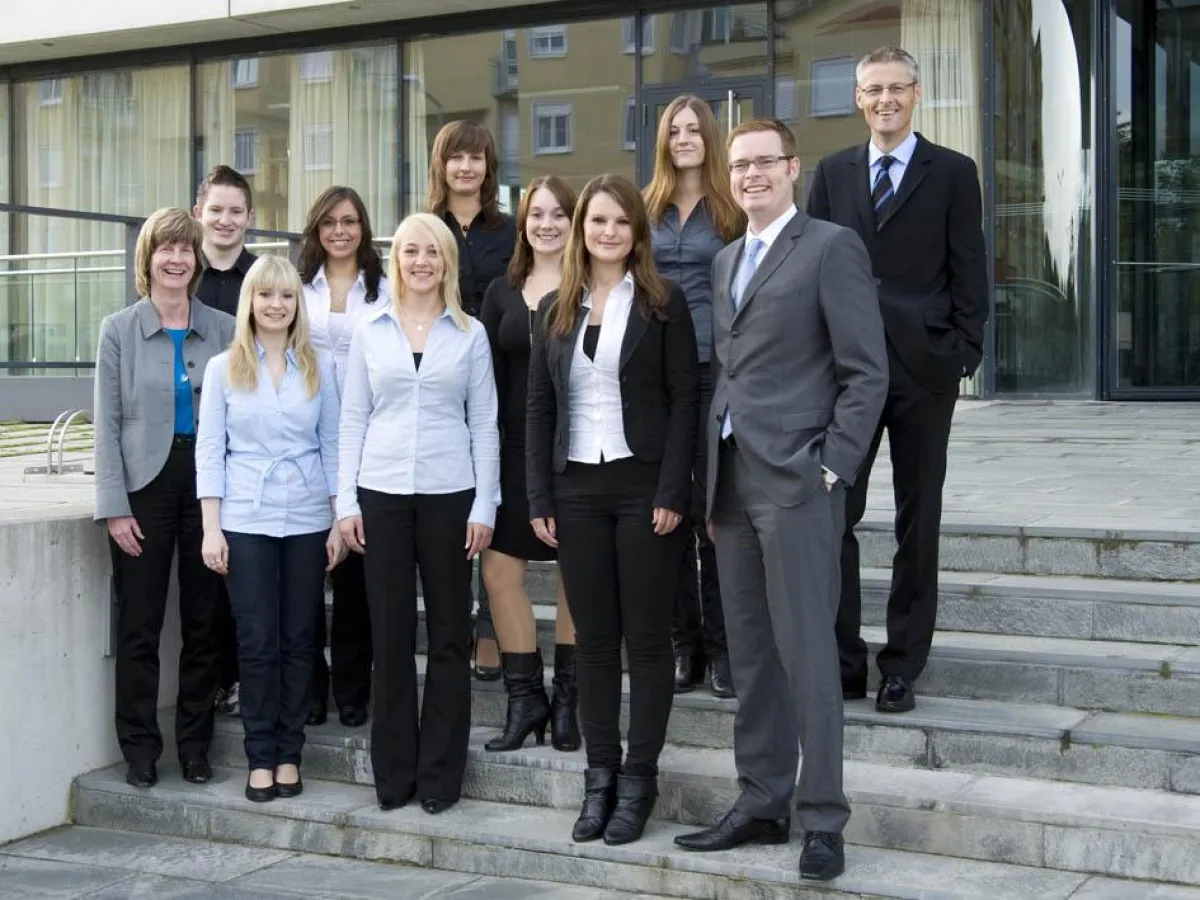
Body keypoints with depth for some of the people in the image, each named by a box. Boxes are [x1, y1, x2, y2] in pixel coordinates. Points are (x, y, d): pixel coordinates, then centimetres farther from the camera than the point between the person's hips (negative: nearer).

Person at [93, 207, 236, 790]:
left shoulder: (223, 330, 5)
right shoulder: (119, 330, 2)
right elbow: (106, 424, 0)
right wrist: (114, 506, -7)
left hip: (209, 485, 1)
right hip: (146, 487, -1)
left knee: (204, 623, 6)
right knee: (139, 626, 2)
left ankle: (195, 744, 17)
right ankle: (140, 749, 11)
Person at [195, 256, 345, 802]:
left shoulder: (318, 369, 6)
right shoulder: (223, 368, 3)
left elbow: (332, 445, 8)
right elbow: (209, 450, 2)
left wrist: (339, 522, 2)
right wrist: (211, 528, -5)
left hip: (308, 520, 1)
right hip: (246, 520, -1)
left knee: (299, 639, 5)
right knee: (257, 641, -1)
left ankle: (289, 755, 14)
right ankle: (260, 757, 8)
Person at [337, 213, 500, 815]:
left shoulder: (470, 335, 6)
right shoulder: (370, 334, 8)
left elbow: (484, 424, 4)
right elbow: (352, 420, 8)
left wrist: (484, 505, -2)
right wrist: (346, 501, 1)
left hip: (449, 494, -1)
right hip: (382, 493, 1)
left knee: (449, 635, 3)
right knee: (390, 634, 3)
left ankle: (440, 774, 12)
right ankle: (393, 772, 13)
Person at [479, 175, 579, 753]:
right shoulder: (502, 293, 11)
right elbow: (489, 380, 10)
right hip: (516, 447, 4)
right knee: (499, 567, -3)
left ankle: (567, 698, 16)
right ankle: (524, 697, 9)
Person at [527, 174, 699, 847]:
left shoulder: (663, 302, -1)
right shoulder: (555, 310, 11)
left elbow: (684, 399, -5)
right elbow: (539, 407, 10)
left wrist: (672, 493, -13)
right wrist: (540, 499, 3)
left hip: (644, 486, -3)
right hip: (576, 488, 4)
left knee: (647, 636, 2)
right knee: (593, 637, 7)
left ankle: (639, 778, 10)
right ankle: (601, 775, 16)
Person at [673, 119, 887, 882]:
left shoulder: (832, 247, -3)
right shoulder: (725, 261, 19)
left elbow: (867, 372, -7)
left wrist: (831, 468, -13)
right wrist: (711, 475, 11)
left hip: (796, 481, -7)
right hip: (731, 478, 7)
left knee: (807, 653, -5)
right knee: (751, 654, 11)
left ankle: (824, 820, 3)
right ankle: (762, 804, 20)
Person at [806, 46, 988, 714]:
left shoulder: (953, 173, 3)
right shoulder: (833, 173, 10)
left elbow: (969, 274, 1)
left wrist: (965, 355, -6)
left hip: (923, 367, -2)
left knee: (918, 522, 6)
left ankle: (903, 666, 14)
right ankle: (844, 659, 11)